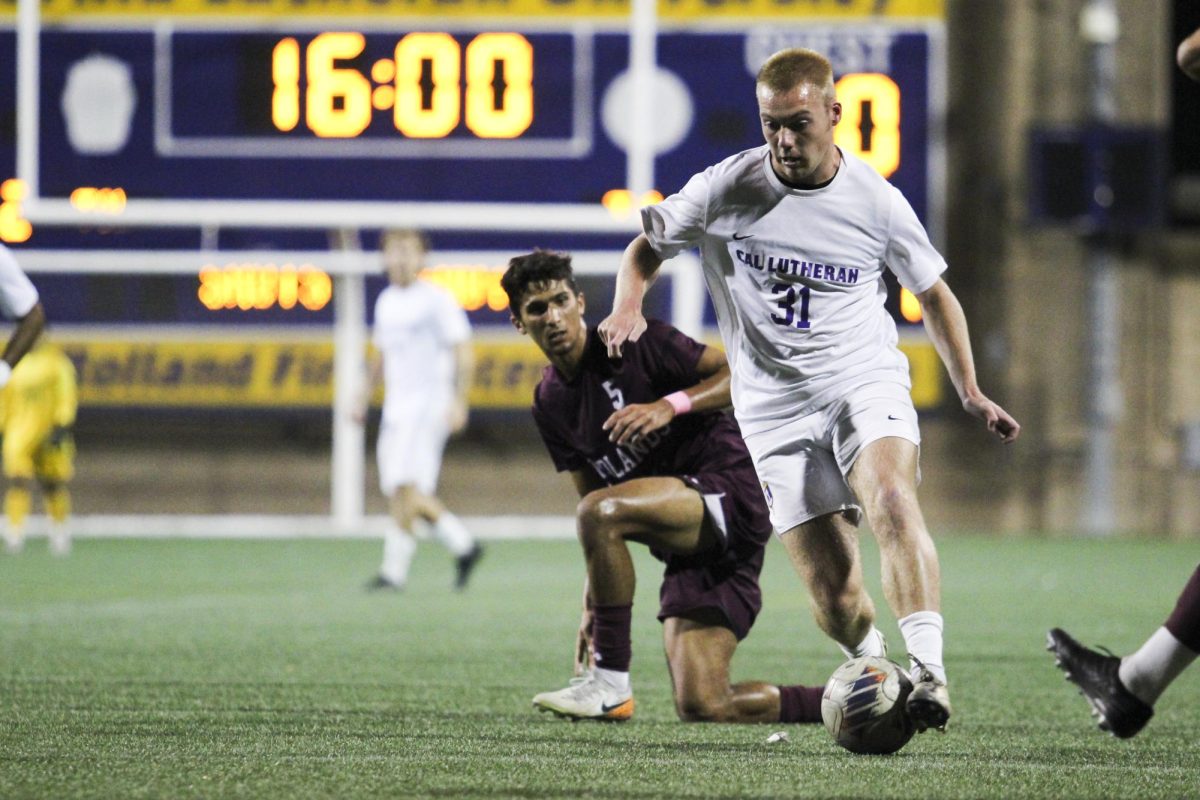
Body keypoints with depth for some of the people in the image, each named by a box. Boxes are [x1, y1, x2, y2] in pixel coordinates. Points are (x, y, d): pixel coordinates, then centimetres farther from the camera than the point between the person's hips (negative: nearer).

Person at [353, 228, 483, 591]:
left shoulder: (437, 300, -6)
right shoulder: (386, 301, 16)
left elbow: (464, 355, -9)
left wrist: (458, 402, -18)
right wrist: (364, 399, 19)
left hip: (428, 405, -8)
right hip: (395, 408, 8)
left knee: (405, 487, -17)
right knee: (399, 492, 3)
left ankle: (394, 570, -16)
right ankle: (463, 545, 19)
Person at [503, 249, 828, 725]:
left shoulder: (634, 343, -7)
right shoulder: (551, 404, 13)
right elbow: (591, 494, 18)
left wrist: (670, 407, -25)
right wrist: (592, 605, 10)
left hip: (730, 493, -8)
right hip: (688, 548, 8)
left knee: (599, 511, -32)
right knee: (702, 708, -3)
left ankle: (610, 683, -22)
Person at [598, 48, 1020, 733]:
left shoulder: (877, 202, -3)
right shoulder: (727, 188, -4)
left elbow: (934, 293, 12)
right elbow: (649, 246, 11)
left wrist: (970, 392, 6)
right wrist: (628, 307, -10)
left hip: (865, 381, -1)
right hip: (775, 406, 1)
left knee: (891, 496, -33)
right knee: (836, 593, -7)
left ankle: (928, 669, -38)